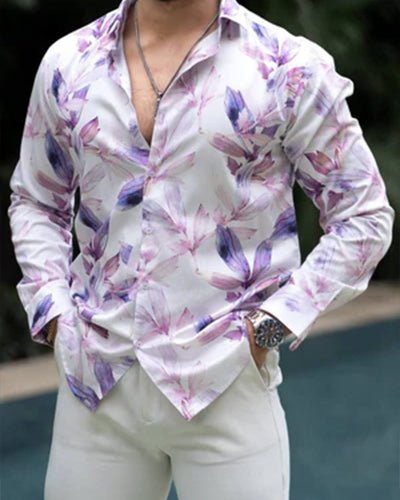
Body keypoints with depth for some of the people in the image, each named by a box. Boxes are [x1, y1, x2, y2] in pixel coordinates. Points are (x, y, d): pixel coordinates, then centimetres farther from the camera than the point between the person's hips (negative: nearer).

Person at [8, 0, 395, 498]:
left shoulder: (290, 66, -4)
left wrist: (273, 324, -7)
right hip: (94, 384, 3)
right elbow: (34, 203, 20)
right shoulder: (68, 64, 7)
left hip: (225, 387, -3)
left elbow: (364, 216, 1)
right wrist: (52, 311, 6)